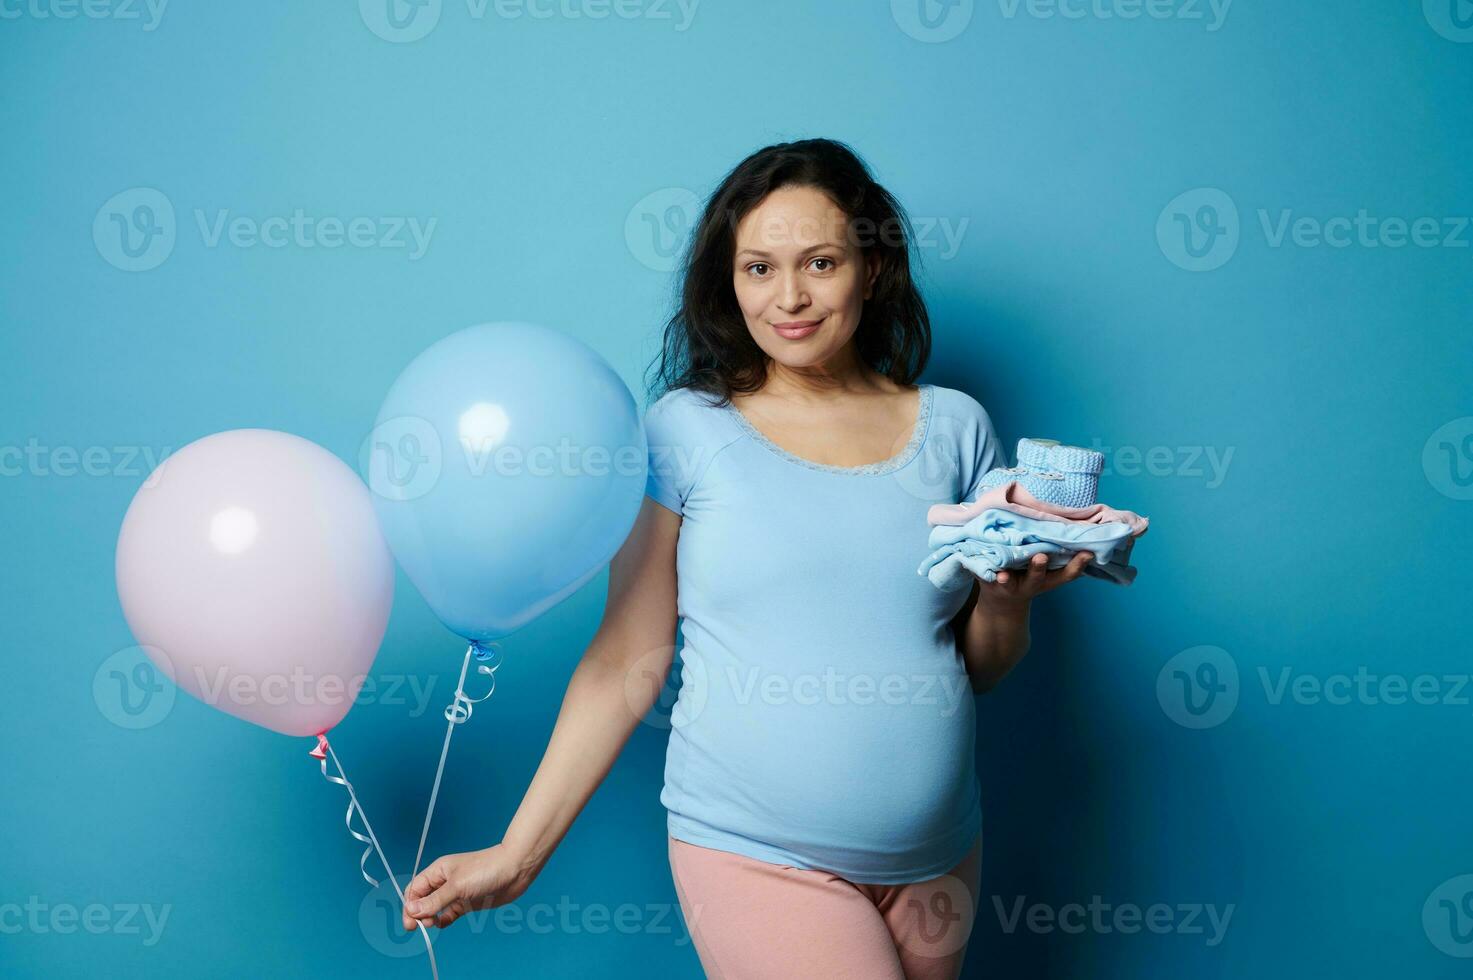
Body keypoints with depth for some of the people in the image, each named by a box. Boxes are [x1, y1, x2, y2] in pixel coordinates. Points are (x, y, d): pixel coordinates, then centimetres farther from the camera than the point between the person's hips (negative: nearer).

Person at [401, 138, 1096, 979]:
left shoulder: (954, 427, 3)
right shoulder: (687, 429, -4)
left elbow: (986, 670, 9)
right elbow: (628, 663, -3)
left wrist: (1010, 596, -12)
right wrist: (519, 853, -6)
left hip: (937, 861, 4)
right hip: (757, 856, -3)